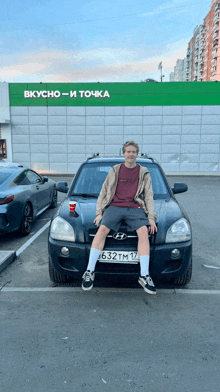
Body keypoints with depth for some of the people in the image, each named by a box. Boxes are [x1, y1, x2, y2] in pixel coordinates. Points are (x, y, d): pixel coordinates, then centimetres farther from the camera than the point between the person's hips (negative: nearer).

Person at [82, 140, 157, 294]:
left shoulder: (144, 173, 18)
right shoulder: (115, 170, 18)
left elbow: (149, 196, 14)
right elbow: (103, 193, 16)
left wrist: (151, 217, 1)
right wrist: (99, 212, 4)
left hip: (135, 208, 0)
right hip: (114, 206, 0)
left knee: (143, 231, -28)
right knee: (102, 229, -26)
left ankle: (144, 275, -23)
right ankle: (90, 271, -21)